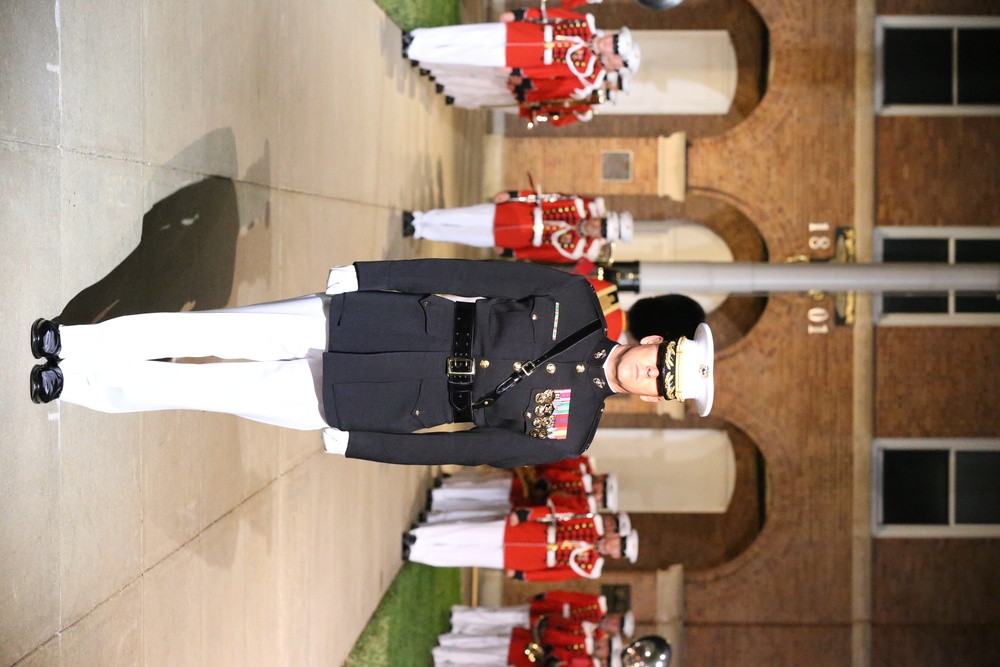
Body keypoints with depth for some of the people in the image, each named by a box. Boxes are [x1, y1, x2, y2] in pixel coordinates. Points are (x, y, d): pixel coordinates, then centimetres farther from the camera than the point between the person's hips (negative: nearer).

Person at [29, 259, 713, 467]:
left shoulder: (567, 434, -7)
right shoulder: (578, 300, -4)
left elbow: (474, 446, -7)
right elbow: (476, 276, -4)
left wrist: (359, 444, -8)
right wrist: (369, 275, -8)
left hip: (344, 404, -2)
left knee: (214, 386, -3)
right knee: (217, 333, -4)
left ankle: (77, 380, 16)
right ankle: (70, 345, 14)